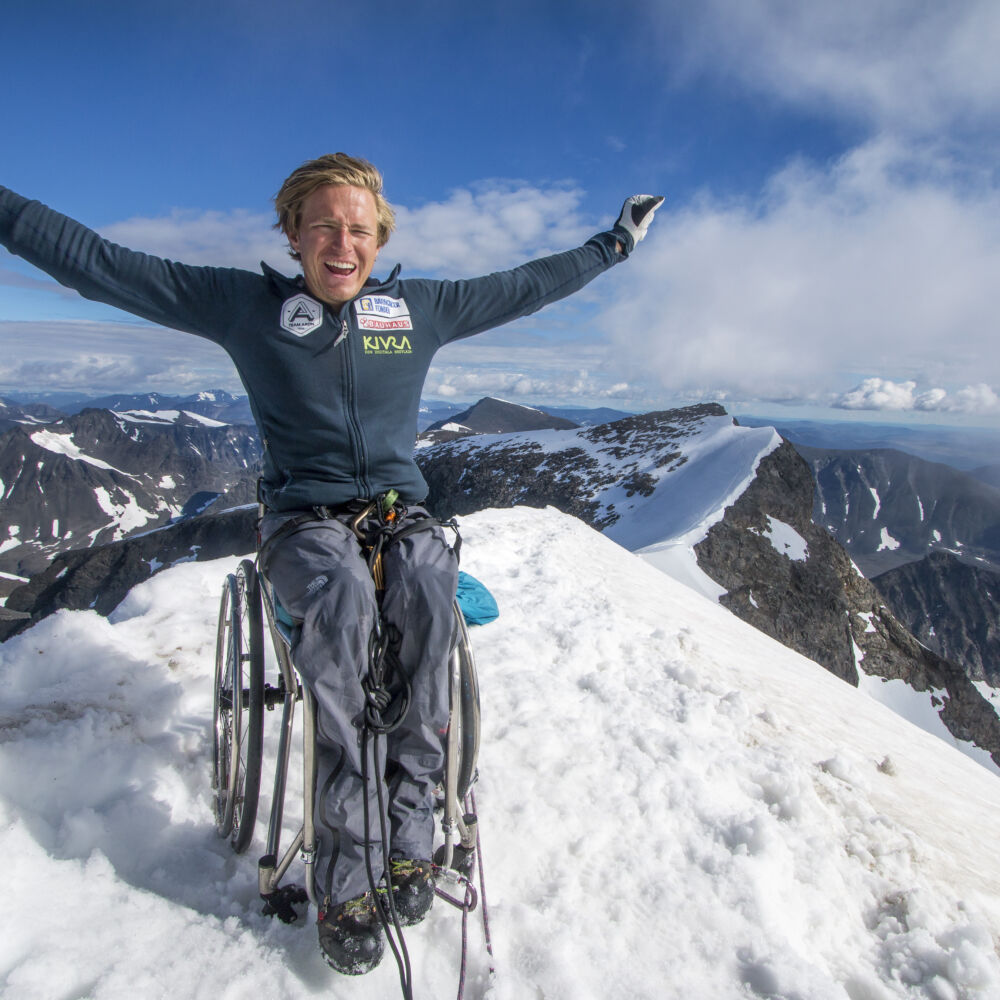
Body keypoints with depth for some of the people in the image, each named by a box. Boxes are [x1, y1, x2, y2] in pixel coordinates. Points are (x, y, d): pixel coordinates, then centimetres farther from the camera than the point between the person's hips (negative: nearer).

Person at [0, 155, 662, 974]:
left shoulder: (420, 307, 9)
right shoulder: (246, 304, 3)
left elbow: (529, 285, 19)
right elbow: (97, 262, 4)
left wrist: (614, 242, 24)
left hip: (399, 508, 2)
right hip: (303, 518, -1)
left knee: (429, 583, -34)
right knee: (344, 594, -36)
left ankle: (409, 830, -23)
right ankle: (347, 875, -25)